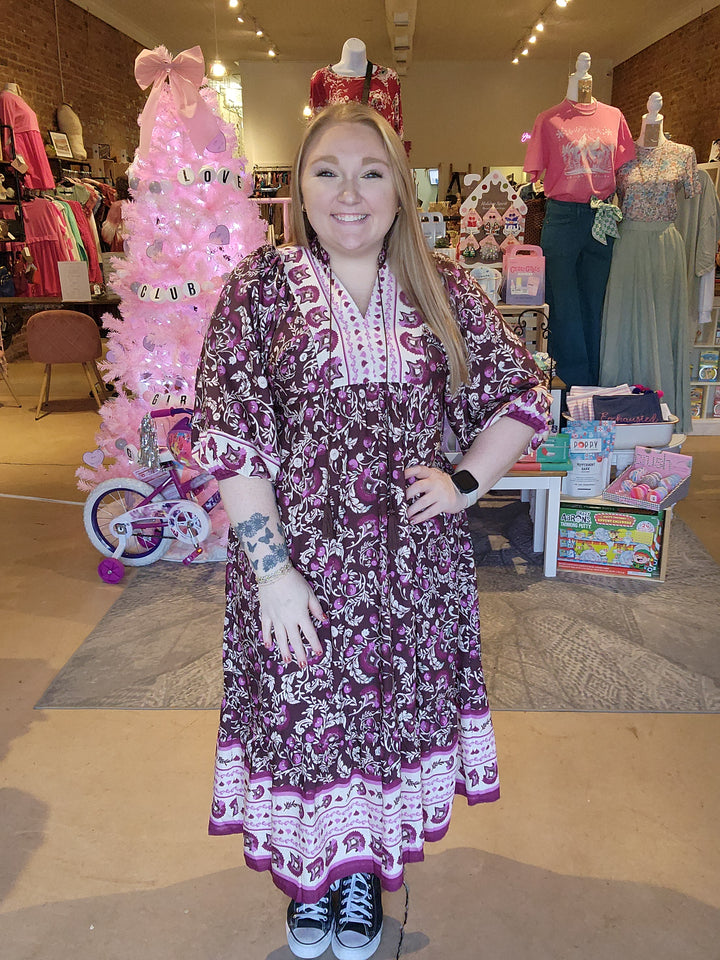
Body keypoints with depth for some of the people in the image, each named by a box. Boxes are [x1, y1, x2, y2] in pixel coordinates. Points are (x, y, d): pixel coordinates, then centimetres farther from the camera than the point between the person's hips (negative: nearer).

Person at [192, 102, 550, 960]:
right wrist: (271, 567, -14)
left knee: (394, 704, 14)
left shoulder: (441, 288, 4)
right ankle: (307, 873, 41)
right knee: (303, 707, 12)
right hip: (298, 554, -1)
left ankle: (367, 866, 42)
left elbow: (523, 396, 10)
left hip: (411, 557, 2)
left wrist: (468, 481, -5)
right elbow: (228, 436, -9)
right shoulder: (261, 284, -4)